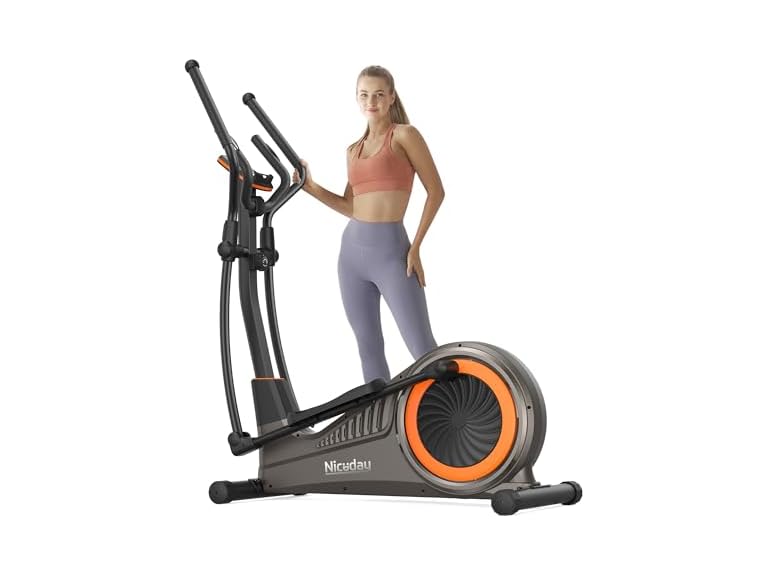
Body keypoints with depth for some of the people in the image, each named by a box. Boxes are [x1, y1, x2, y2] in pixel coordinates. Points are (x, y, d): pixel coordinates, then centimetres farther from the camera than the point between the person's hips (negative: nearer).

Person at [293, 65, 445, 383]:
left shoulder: (405, 134, -2)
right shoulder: (354, 150, 15)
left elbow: (436, 190, -4)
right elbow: (352, 206, 14)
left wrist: (416, 246, -9)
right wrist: (311, 187, 1)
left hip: (391, 251, -6)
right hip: (352, 250, 7)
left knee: (423, 349, -9)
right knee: (368, 345, 10)